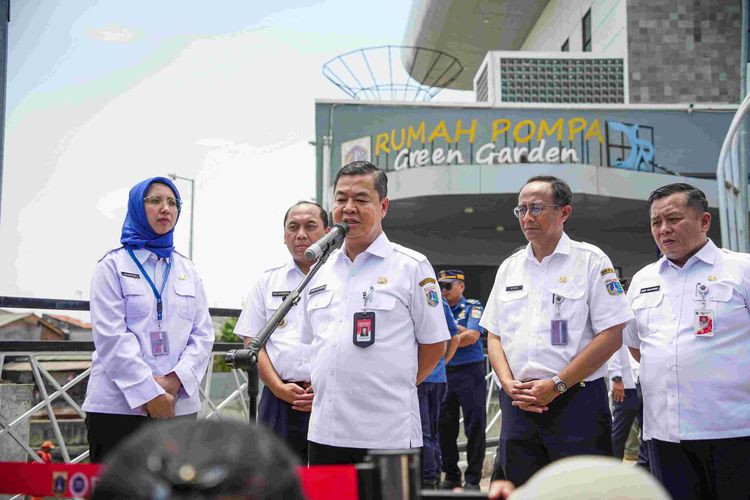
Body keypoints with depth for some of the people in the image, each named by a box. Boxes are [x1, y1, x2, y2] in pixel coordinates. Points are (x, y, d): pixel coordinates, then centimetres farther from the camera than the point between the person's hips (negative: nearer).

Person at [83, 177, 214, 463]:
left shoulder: (187, 270, 15)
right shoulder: (114, 265, 2)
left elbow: (203, 334, 7)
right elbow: (111, 336, -9)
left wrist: (174, 381, -10)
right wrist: (150, 393, -15)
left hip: (179, 405, 4)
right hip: (119, 405, -4)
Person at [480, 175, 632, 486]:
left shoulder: (591, 261, -2)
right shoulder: (509, 268, 14)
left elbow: (612, 335, -9)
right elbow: (494, 335, 15)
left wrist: (556, 385, -13)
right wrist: (509, 384, -4)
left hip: (576, 403, -5)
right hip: (517, 404, 5)